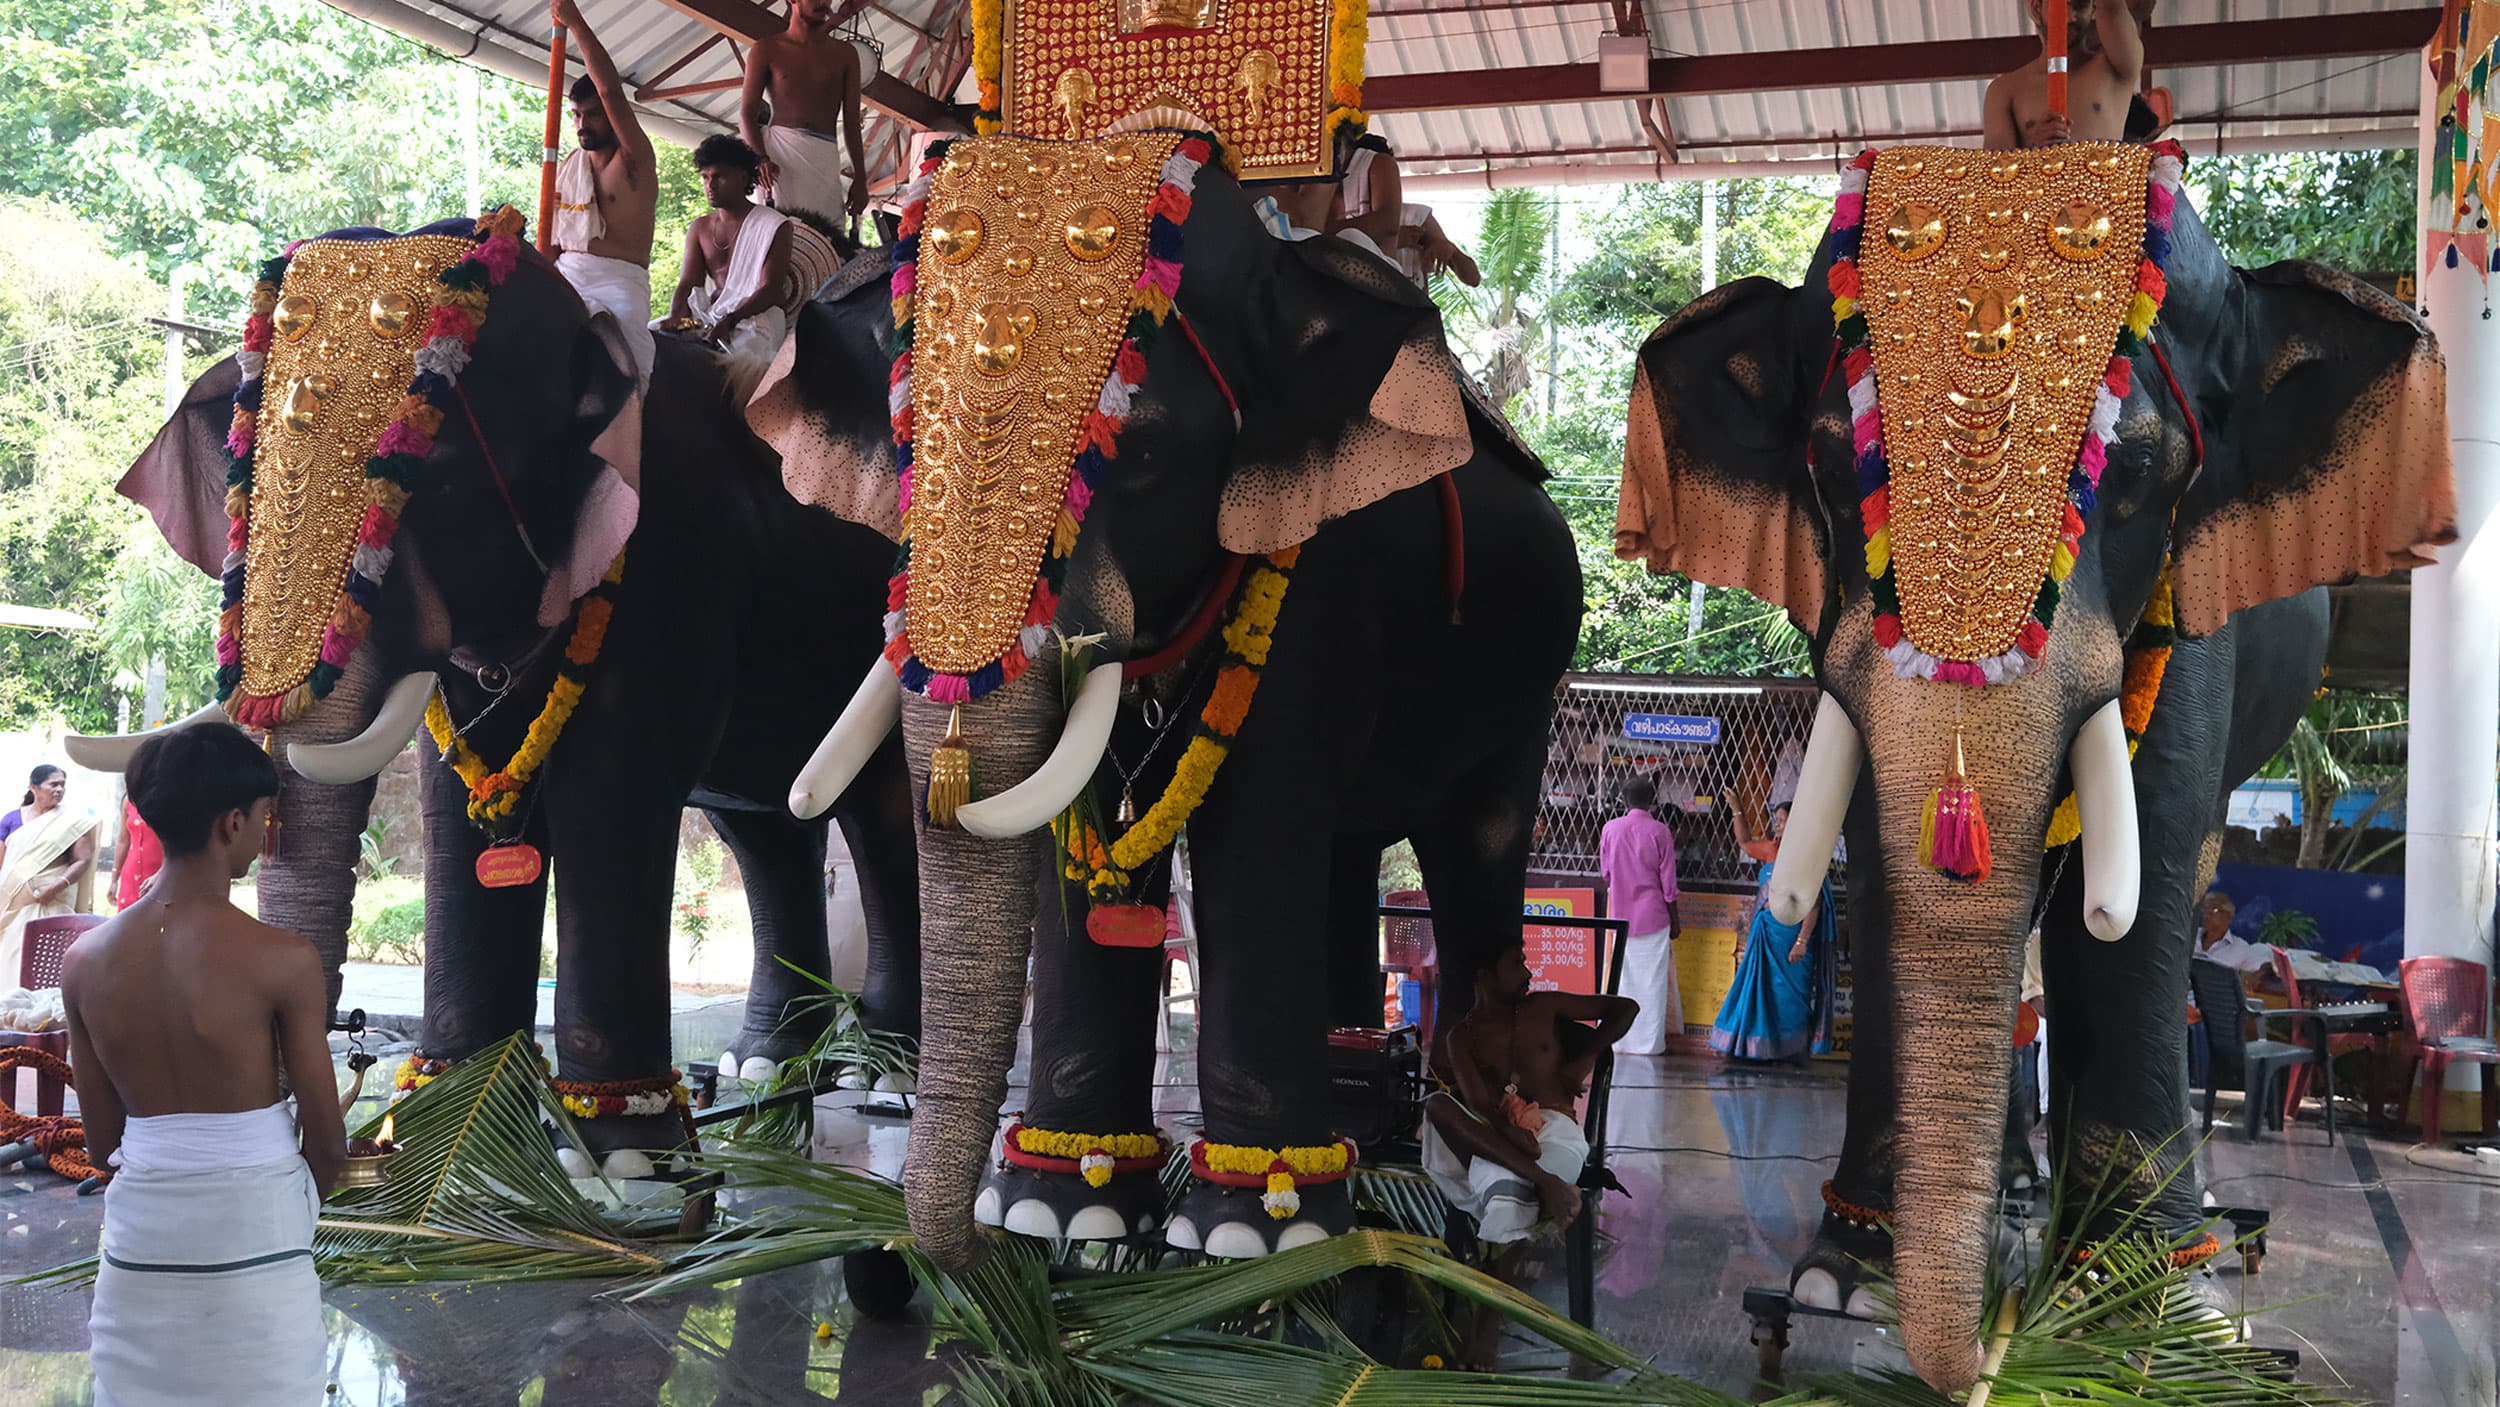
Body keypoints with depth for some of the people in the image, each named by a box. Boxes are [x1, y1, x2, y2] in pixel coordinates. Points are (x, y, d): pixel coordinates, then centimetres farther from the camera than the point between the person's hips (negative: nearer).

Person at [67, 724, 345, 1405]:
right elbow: (326, 1137, -7)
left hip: (142, 1229, 4)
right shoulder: (281, 960, -15)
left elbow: (101, 1143, 7)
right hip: (254, 1231, -4)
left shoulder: (84, 962, -2)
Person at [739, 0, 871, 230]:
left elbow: (851, 121, 17)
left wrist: (860, 178, 9)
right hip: (780, 148, -2)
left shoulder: (845, 54, 18)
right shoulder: (767, 49, 11)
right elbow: (747, 114, 4)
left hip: (826, 159, 2)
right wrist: (760, 158, -15)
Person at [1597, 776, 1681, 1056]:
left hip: (1621, 915, 3)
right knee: (1652, 981, 3)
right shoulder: (1659, 831, -9)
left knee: (1622, 978, 10)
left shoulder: (1610, 829, -1)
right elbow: (1667, 881, -5)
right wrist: (1674, 919, 3)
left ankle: (1621, 1041, 14)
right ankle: (1650, 1042, 5)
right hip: (1653, 916, -3)